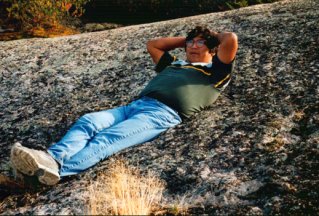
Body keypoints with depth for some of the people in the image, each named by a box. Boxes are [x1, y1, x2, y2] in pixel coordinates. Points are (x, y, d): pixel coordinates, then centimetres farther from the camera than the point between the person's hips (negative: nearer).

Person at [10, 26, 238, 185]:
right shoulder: (175, 64, 38)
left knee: (107, 139, -31)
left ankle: (58, 168, -50)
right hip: (136, 104, 7)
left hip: (163, 113, -7)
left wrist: (214, 36, 27)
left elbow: (231, 39, 5)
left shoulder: (214, 72, 17)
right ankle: (51, 158, -43)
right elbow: (153, 45, 49)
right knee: (87, 121, -20)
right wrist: (185, 39, 47)